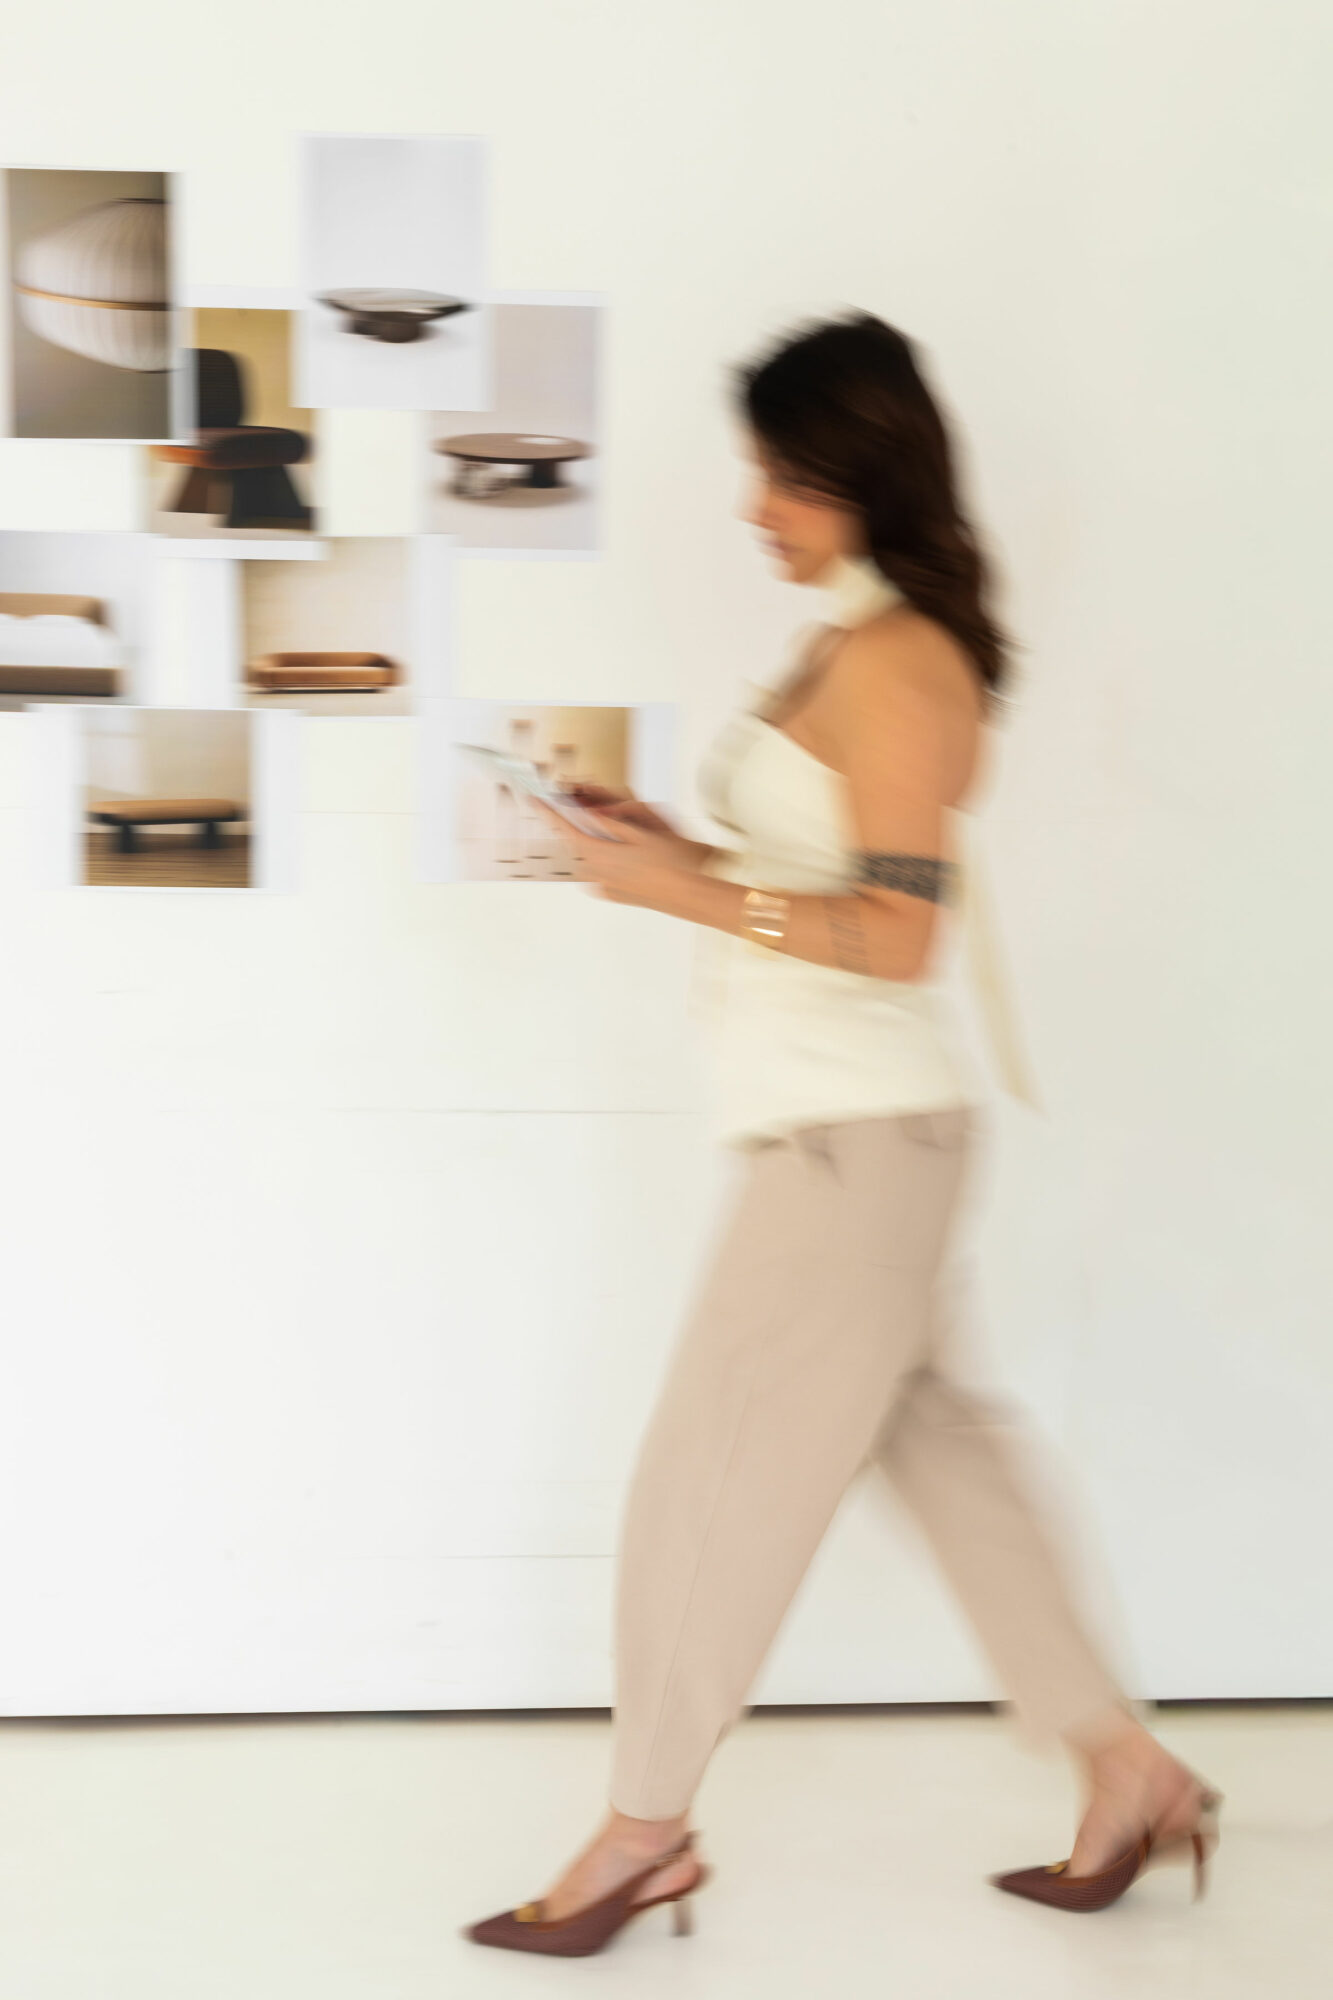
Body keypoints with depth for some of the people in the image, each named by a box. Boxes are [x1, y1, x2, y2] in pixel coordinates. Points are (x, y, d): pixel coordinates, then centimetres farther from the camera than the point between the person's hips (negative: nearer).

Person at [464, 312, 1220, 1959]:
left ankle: (647, 1826, 12)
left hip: (855, 1136, -10)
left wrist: (691, 893, -22)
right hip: (838, 1126, 10)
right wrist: (678, 853, 6)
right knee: (936, 1447, 17)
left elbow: (896, 936, -21)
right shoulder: (854, 647, 13)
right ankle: (1125, 1772, 26)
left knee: (712, 1476, -1)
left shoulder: (898, 664, -17)